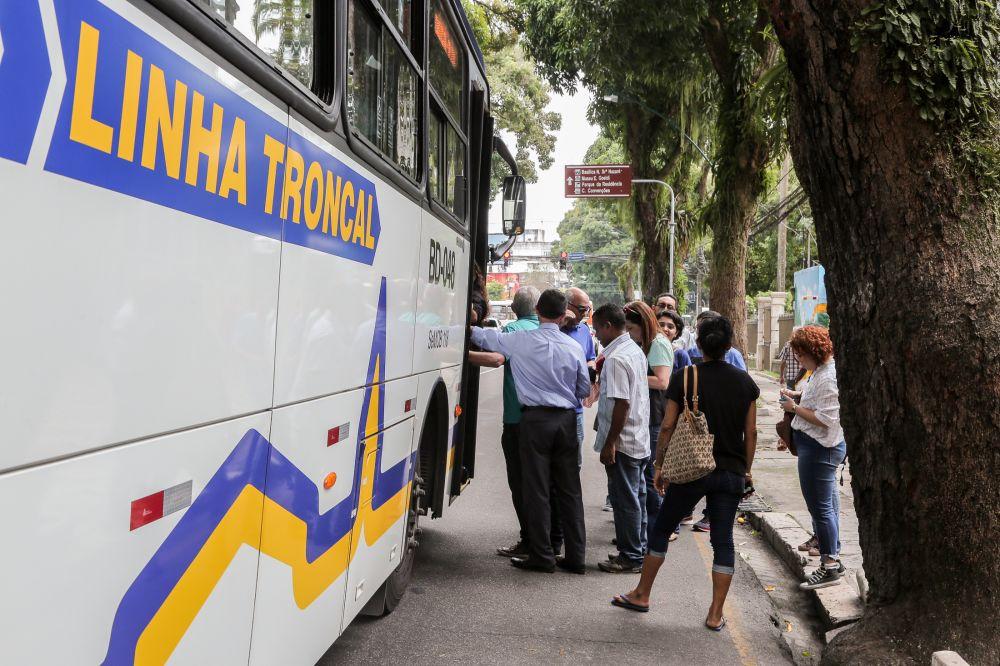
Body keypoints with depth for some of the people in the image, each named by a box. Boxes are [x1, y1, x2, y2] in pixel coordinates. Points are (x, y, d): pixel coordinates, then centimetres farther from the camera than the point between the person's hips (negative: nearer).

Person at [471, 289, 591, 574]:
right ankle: (575, 556, 15)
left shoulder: (520, 341, -6)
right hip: (567, 420, 3)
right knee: (569, 489, 9)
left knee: (537, 489, 3)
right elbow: (585, 389, 11)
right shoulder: (574, 347, 1)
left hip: (535, 419, -3)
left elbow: (483, 336, 10)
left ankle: (542, 556, 7)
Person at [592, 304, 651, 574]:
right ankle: (638, 550, 27)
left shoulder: (615, 358, -19)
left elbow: (622, 403, -23)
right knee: (636, 497, 17)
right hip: (640, 440, 10)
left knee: (625, 500, 0)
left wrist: (610, 442, -20)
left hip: (622, 442, -10)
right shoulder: (636, 351, 11)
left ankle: (630, 557, 8)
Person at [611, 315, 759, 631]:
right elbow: (751, 432, 4)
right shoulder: (745, 381, 1)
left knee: (661, 528, 13)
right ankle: (715, 614, 10)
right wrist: (746, 469, 15)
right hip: (731, 473, 2)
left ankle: (641, 594, 24)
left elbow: (668, 426, -6)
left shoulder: (684, 377, -6)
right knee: (723, 540, 8)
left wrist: (660, 465, 3)